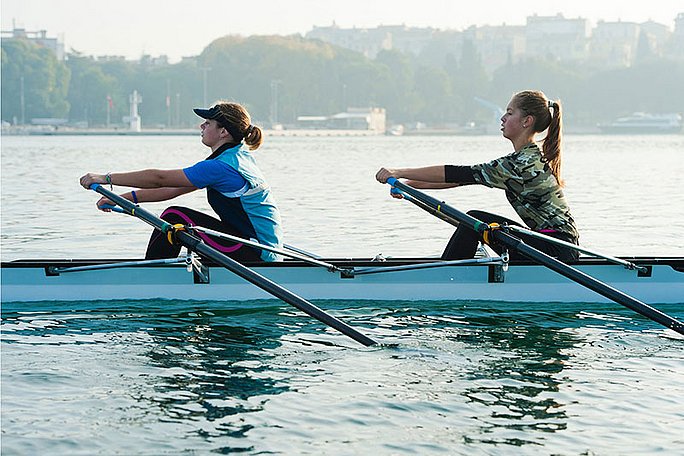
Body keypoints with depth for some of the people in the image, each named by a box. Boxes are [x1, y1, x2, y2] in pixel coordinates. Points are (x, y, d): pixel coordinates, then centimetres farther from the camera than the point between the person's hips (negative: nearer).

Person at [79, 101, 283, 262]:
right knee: (174, 217, 11)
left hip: (256, 254, -10)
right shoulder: (238, 157, 12)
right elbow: (175, 188, 13)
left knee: (175, 217, -11)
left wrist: (106, 178, -11)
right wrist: (126, 198, 9)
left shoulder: (221, 167, -18)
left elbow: (159, 178, -16)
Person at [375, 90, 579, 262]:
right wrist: (411, 184, 7)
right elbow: (467, 176, 12)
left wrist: (400, 172, -18)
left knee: (475, 221, -13)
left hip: (556, 250, -10)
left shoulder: (524, 163, -18)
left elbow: (462, 174, -20)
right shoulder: (529, 158, 12)